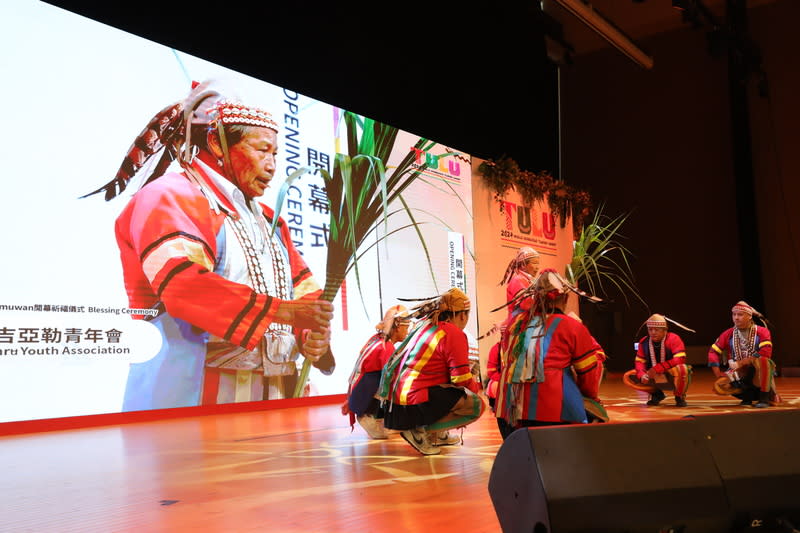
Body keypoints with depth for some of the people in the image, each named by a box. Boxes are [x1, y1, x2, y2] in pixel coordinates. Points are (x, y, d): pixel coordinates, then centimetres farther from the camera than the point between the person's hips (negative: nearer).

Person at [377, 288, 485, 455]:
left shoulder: (424, 325, 16)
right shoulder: (454, 333, -10)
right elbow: (462, 380, -12)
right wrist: (477, 387, 9)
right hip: (415, 405, -9)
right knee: (476, 405, -1)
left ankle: (436, 435, 17)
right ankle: (421, 432, -7)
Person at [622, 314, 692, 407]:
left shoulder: (673, 339, -19)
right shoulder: (644, 342, -4)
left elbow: (680, 360, -29)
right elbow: (639, 361, -1)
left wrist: (656, 369, -32)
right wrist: (642, 375, -24)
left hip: (673, 377, -5)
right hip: (654, 377, 5)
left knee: (681, 368, -41)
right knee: (627, 377, -10)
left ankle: (680, 397, -8)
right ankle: (657, 393, 11)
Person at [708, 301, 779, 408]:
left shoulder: (762, 332, -8)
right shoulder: (728, 334, 0)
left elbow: (765, 353, -23)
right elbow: (713, 352, 2)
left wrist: (740, 363, -22)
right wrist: (718, 375, -9)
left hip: (759, 373, -4)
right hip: (740, 373, 4)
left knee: (762, 360, -36)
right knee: (719, 386, -22)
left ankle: (764, 398, -17)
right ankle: (747, 394, 9)